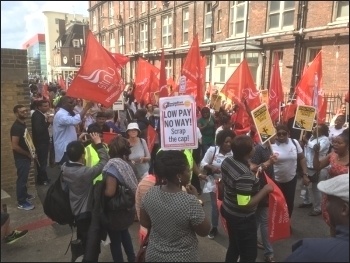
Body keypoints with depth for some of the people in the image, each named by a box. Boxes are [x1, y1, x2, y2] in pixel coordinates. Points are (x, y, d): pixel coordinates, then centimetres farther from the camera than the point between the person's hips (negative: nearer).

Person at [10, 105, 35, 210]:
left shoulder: (23, 124, 6)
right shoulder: (16, 127, -23)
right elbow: (15, 146, -26)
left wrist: (30, 153, 9)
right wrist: (28, 154, -15)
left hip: (25, 157, 9)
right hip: (21, 158, -9)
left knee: (24, 178, 22)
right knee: (21, 179, 1)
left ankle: (24, 195, 38)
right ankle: (21, 202, 12)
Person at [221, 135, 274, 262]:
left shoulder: (227, 161, -7)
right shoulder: (245, 176, -34)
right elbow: (245, 205, -31)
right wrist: (265, 190, -21)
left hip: (229, 211, 8)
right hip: (242, 218, -8)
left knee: (234, 246, 27)